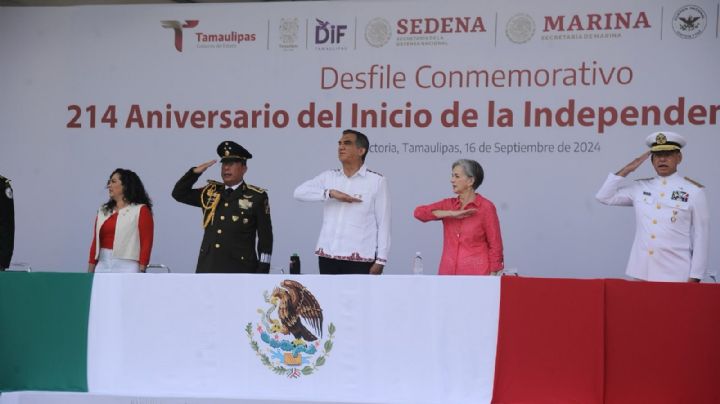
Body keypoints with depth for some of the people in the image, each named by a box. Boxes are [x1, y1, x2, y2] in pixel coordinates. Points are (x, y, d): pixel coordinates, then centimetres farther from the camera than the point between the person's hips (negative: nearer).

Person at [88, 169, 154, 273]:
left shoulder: (141, 210, 0)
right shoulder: (104, 211, 17)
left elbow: (146, 243, -7)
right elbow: (96, 242, 15)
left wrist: (141, 272, -15)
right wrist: (90, 270, 10)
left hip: (126, 267, -6)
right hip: (103, 267, 6)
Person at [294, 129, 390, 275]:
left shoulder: (377, 181, 1)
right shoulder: (329, 177, 12)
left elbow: (383, 224, 0)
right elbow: (299, 192, -1)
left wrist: (380, 260, -5)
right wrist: (330, 193, -13)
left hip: (360, 259, -4)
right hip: (328, 256, 4)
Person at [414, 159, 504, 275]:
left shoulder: (486, 207, -4)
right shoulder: (448, 204, 10)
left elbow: (495, 246, -3)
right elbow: (419, 212, -4)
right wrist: (451, 214, -12)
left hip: (476, 274, -4)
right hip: (448, 273, 4)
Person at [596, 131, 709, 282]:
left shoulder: (694, 192, 1)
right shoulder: (640, 188, 11)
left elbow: (701, 237, 0)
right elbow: (604, 196, 13)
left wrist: (695, 277, -4)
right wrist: (628, 169, 6)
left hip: (676, 275, -3)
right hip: (642, 272, 3)